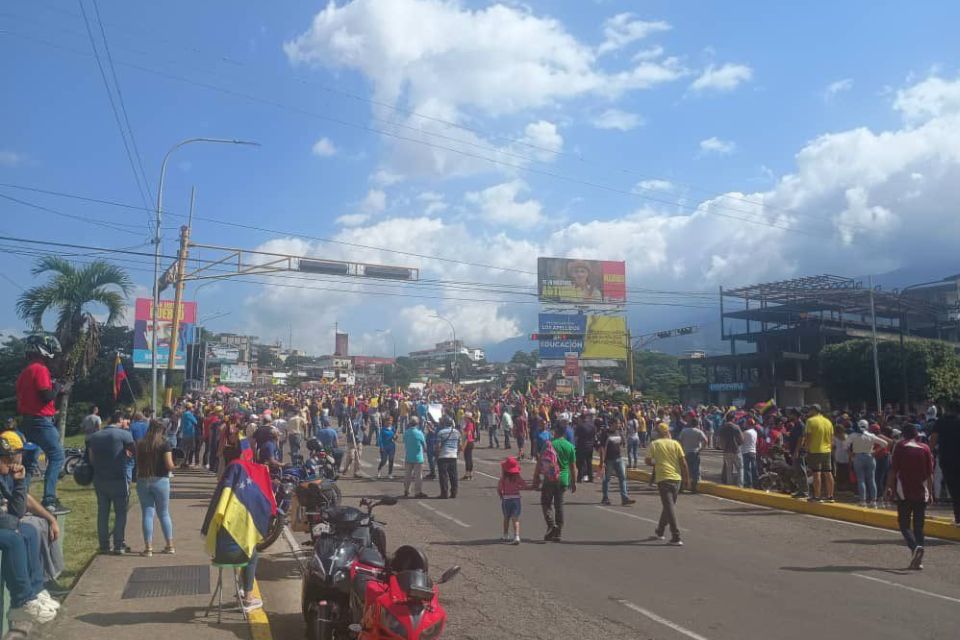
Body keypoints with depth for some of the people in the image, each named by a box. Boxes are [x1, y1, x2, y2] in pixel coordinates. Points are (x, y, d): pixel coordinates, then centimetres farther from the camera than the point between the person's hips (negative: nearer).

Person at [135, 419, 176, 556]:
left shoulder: (140, 444, 1)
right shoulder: (164, 444, -8)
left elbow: (137, 463, 5)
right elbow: (169, 465, -12)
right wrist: (172, 465, 9)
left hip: (142, 481, 2)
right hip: (160, 481, -2)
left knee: (147, 514, 6)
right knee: (164, 513, 12)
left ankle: (148, 547, 3)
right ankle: (170, 545, 17)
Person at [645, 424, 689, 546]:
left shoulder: (654, 444, -2)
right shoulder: (675, 444, 3)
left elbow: (647, 461, -4)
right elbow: (683, 462, -1)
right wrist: (686, 477, 8)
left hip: (663, 478, -3)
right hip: (676, 477, 3)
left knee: (669, 506, -4)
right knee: (669, 505, 19)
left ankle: (676, 537, -11)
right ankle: (660, 530, 33)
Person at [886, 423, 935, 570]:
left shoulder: (900, 446, -3)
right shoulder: (925, 448, 5)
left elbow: (893, 470, -7)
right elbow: (930, 473, 6)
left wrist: (890, 487, 1)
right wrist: (930, 492, 13)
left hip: (904, 492, -3)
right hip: (921, 493, 3)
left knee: (904, 525, 2)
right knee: (919, 526, 9)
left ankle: (915, 547, -25)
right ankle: (918, 560, 6)